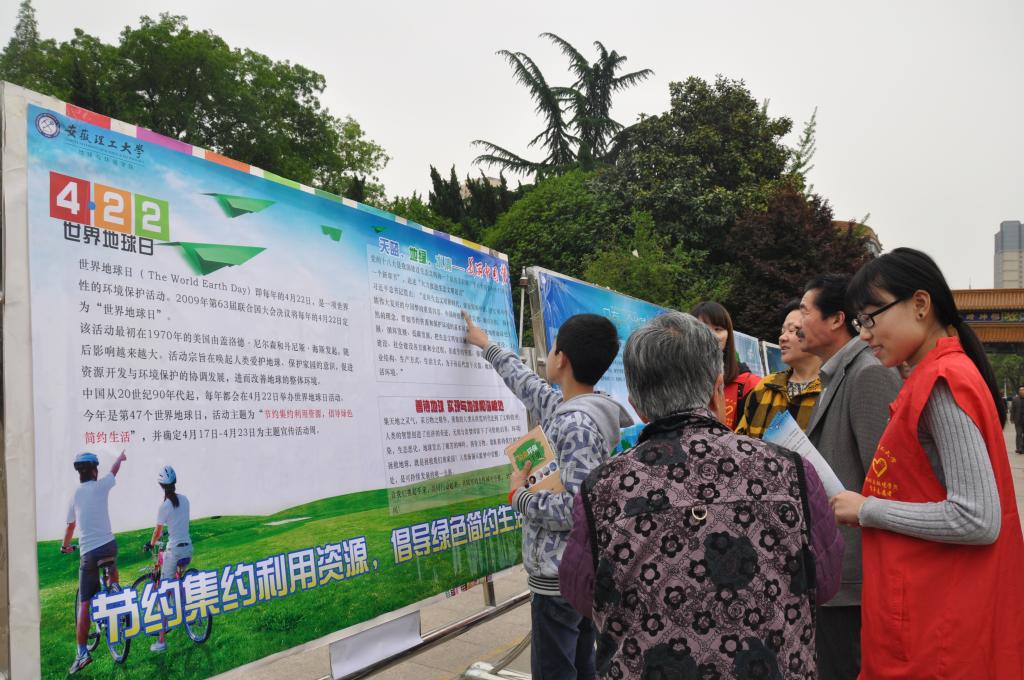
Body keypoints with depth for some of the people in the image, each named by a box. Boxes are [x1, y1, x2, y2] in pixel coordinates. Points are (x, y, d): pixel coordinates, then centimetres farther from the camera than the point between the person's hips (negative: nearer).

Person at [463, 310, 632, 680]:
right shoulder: (571, 409, 5)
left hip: (561, 576, -9)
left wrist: (518, 496, -12)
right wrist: (487, 347, 34)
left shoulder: (577, 424, -22)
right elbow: (529, 385, 23)